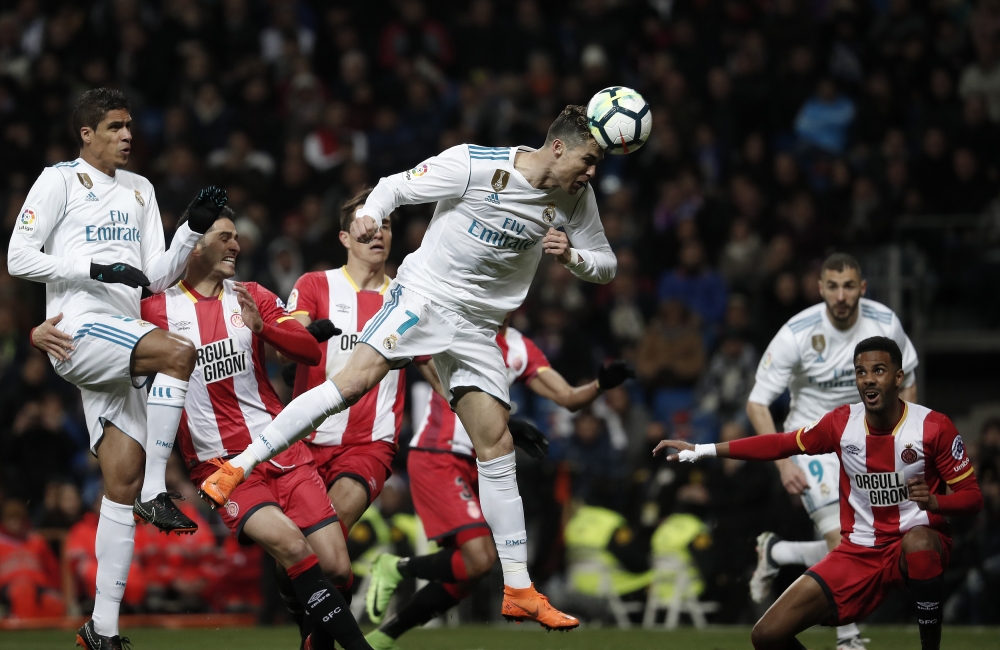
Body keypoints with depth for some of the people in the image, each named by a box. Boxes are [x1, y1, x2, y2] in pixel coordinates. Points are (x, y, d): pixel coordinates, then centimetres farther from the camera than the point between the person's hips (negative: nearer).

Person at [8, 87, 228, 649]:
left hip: (120, 342, 7)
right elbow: (19, 259, -5)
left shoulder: (140, 191, 22)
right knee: (179, 351, -32)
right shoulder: (61, 181, 2)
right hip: (79, 327, -7)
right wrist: (97, 269, -14)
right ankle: (156, 494, -27)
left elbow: (157, 277, 19)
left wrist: (194, 228, 4)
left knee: (123, 479, 0)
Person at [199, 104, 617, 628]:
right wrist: (370, 213, -26)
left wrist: (571, 256, -10)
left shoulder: (576, 198, 2)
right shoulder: (474, 164, -13)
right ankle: (238, 467, -20)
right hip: (424, 294, -5)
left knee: (497, 448, 0)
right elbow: (397, 186, -4)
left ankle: (519, 591, 3)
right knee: (356, 379, -27)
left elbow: (605, 265, 12)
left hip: (475, 328, 5)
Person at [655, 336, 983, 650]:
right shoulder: (841, 422, -4)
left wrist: (934, 501, -32)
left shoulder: (934, 427, -14)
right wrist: (701, 450, 8)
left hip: (919, 544, -3)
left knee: (918, 542, -43)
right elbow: (781, 444, 9)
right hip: (858, 553, 3)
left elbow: (972, 497, -10)